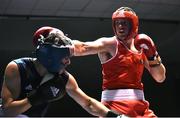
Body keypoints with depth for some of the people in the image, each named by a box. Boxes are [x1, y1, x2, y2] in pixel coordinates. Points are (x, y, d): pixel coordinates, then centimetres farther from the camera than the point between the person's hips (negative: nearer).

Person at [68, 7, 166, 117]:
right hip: (115, 104, -6)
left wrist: (152, 56, -1)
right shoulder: (109, 43, -4)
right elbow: (84, 47, -26)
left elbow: (160, 78, 15)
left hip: (139, 105, 6)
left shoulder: (141, 48, 12)